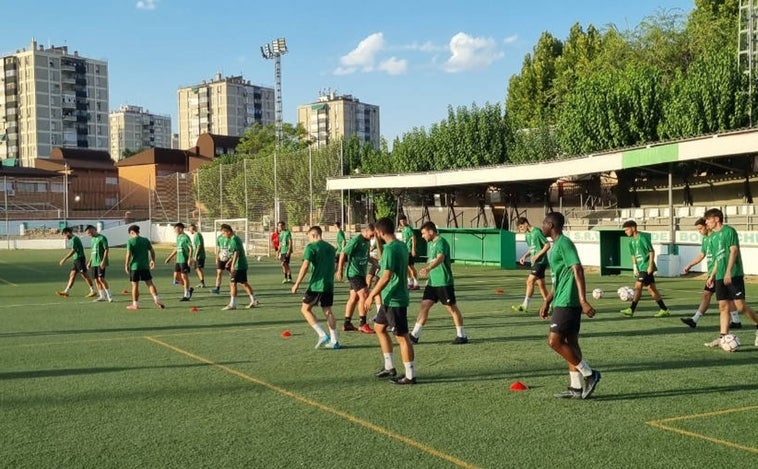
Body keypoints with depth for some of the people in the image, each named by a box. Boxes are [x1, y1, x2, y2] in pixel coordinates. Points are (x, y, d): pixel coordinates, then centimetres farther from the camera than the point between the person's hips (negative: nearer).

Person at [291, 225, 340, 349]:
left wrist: (297, 284, -13)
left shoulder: (311, 247, -8)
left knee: (305, 309, 4)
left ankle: (322, 335, -7)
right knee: (327, 311, 13)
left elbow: (305, 266, -16)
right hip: (329, 285, 7)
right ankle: (334, 341, 12)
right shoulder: (331, 248, 13)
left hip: (316, 284, -7)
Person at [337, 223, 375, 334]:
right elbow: (343, 254, -15)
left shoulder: (367, 241, 10)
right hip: (354, 273, -9)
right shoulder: (356, 240, -16)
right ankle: (363, 325, -8)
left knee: (354, 297, 12)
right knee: (364, 296, -12)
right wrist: (340, 270, -15)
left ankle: (347, 324, 19)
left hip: (360, 273, 9)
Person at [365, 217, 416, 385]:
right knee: (379, 327, 21)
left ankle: (410, 376, 5)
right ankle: (389, 367, 27)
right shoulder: (401, 245, 9)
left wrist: (372, 296, -15)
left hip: (394, 300, -10)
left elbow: (386, 277, -24)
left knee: (402, 337, -3)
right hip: (390, 298, 10)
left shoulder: (390, 249, -20)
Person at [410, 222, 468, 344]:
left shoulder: (441, 242, -16)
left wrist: (428, 268, -49)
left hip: (444, 282, -8)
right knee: (424, 305, 3)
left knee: (452, 308, 1)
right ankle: (414, 335, 5)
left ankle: (462, 336, 13)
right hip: (432, 282, 8)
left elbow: (440, 258, -34)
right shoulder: (430, 243, 13)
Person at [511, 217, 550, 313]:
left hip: (540, 261, -9)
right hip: (535, 262, 9)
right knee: (541, 284, 10)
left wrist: (537, 256, -18)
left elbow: (547, 245, -13)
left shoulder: (537, 232, -14)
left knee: (530, 281, -14)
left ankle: (525, 306, -13)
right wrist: (525, 256, 6)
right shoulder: (527, 234, 13)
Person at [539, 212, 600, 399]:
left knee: (554, 341, -10)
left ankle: (589, 374, -2)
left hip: (567, 303, -10)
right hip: (562, 302, 10)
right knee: (570, 343, 10)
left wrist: (583, 300, -28)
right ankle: (576, 388, 14)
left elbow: (578, 270, -22)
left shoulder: (564, 243, -13)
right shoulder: (556, 245, 18)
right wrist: (547, 302, 27)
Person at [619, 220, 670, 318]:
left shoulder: (642, 238, -13)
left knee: (638, 286, -12)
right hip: (641, 268, 9)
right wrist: (635, 268, 9)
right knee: (651, 288, 9)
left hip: (647, 268, -9)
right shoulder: (632, 241, 12)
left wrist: (650, 266, -17)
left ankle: (631, 310, -10)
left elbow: (651, 252, -13)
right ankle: (664, 310, 14)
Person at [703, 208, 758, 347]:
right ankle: (723, 337, 4)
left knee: (741, 306, -8)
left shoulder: (729, 231, -7)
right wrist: (712, 275, 20)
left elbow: (734, 251, -14)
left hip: (734, 275, -7)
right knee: (723, 307, 4)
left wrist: (728, 272, -21)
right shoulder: (713, 236, 16)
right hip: (720, 277, 8)